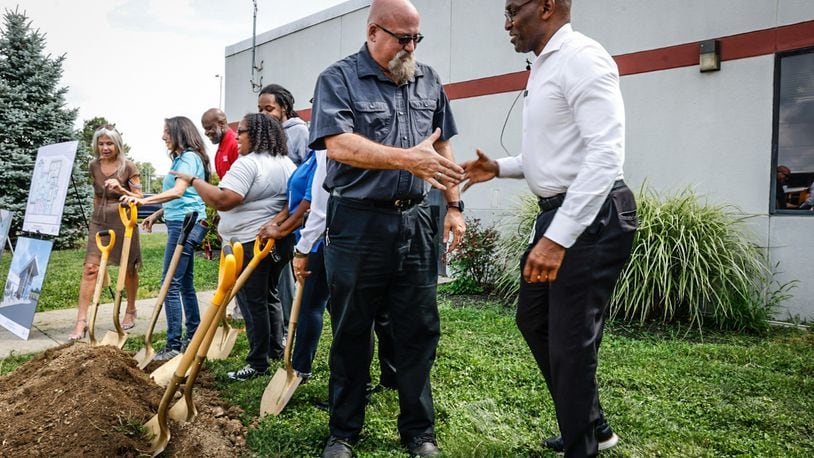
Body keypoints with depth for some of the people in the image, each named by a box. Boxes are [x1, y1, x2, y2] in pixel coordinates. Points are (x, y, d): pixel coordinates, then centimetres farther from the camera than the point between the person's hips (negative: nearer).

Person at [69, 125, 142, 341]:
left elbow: (139, 198, -8)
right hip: (99, 221, 3)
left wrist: (120, 189, -24)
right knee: (90, 268, -6)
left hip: (123, 221, -3)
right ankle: (81, 320, -5)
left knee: (128, 269, 9)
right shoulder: (93, 166, 5)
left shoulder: (128, 167, -8)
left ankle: (130, 311, 29)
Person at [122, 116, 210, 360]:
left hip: (185, 224, -10)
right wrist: (157, 214, 24)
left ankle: (174, 346, -6)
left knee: (171, 285, -10)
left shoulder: (189, 157, -11)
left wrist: (144, 200, -34)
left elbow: (178, 192, -26)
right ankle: (193, 337, 23)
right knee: (185, 283, 14)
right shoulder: (182, 158, 19)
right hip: (183, 223, 10)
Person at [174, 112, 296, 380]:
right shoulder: (287, 163, 12)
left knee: (253, 301, 0)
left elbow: (223, 200, -24)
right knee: (269, 294, 20)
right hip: (280, 240, 9)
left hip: (250, 243, -8)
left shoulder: (248, 163, -15)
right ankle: (276, 351, 28)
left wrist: (193, 181, -13)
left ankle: (258, 364, 7)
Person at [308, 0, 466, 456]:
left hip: (414, 221, 4)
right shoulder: (338, 80, -4)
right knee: (351, 333, 8)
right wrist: (406, 158, -28)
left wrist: (454, 205, 10)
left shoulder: (429, 81, 11)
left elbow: (442, 147, 17)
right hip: (357, 223, -3)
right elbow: (338, 144, -19)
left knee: (419, 331, 8)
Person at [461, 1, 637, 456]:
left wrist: (558, 238, -30)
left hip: (591, 216, -11)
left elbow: (606, 155, -26)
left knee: (571, 342, -2)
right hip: (558, 213, 11)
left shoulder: (582, 58, -15)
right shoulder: (546, 65, 16)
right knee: (534, 318, 20)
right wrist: (500, 168, 13)